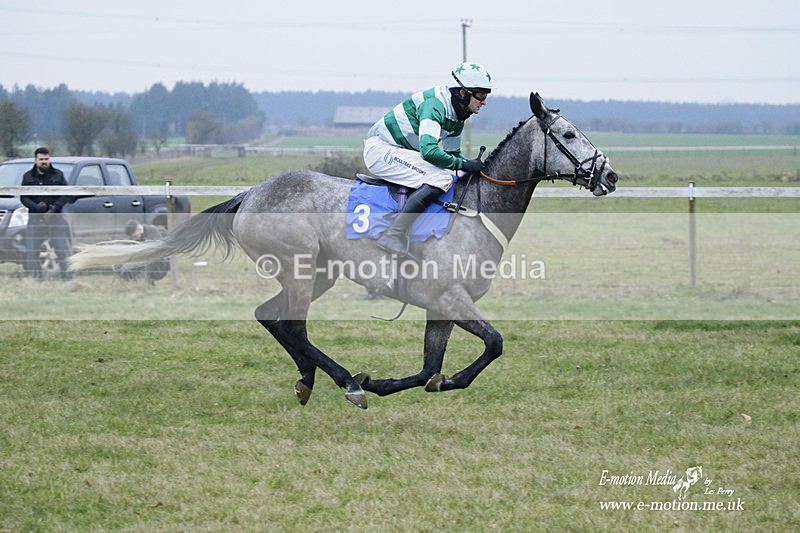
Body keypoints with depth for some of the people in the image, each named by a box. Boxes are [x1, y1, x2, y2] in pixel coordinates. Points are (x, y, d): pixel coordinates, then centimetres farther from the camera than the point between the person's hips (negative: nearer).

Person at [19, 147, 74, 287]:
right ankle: (38, 279, 9)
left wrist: (54, 208, -12)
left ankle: (67, 279, -8)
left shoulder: (58, 175, 7)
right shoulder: (28, 177, 9)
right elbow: (23, 197, 4)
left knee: (62, 249, -9)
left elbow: (66, 195, 3)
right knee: (31, 253, -3)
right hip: (35, 220, 1)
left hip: (55, 219, -1)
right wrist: (36, 207, -15)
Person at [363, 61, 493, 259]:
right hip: (380, 149, -11)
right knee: (441, 178, -25)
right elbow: (429, 151, -35)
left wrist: (474, 166, 3)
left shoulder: (458, 114, 8)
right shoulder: (434, 105, -23)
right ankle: (394, 235, -32)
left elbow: (452, 153, 21)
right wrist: (464, 164, -24)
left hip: (399, 151, 11)